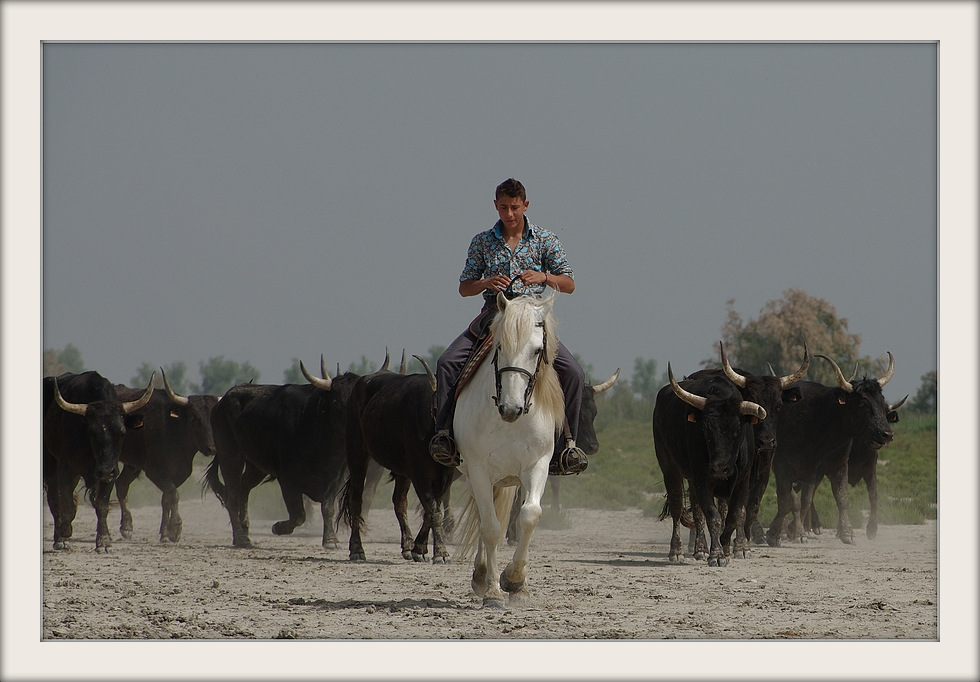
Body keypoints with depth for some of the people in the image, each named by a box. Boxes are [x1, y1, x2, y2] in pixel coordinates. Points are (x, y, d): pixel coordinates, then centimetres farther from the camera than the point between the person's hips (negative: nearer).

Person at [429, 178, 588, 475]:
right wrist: (487, 282, -10)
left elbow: (569, 284, 5)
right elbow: (464, 288, 11)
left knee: (573, 373, -20)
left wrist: (543, 277, -15)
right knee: (447, 363, -21)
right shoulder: (483, 242, 9)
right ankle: (444, 433, -14)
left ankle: (568, 443, -10)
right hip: (493, 316, 1)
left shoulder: (545, 240, 6)